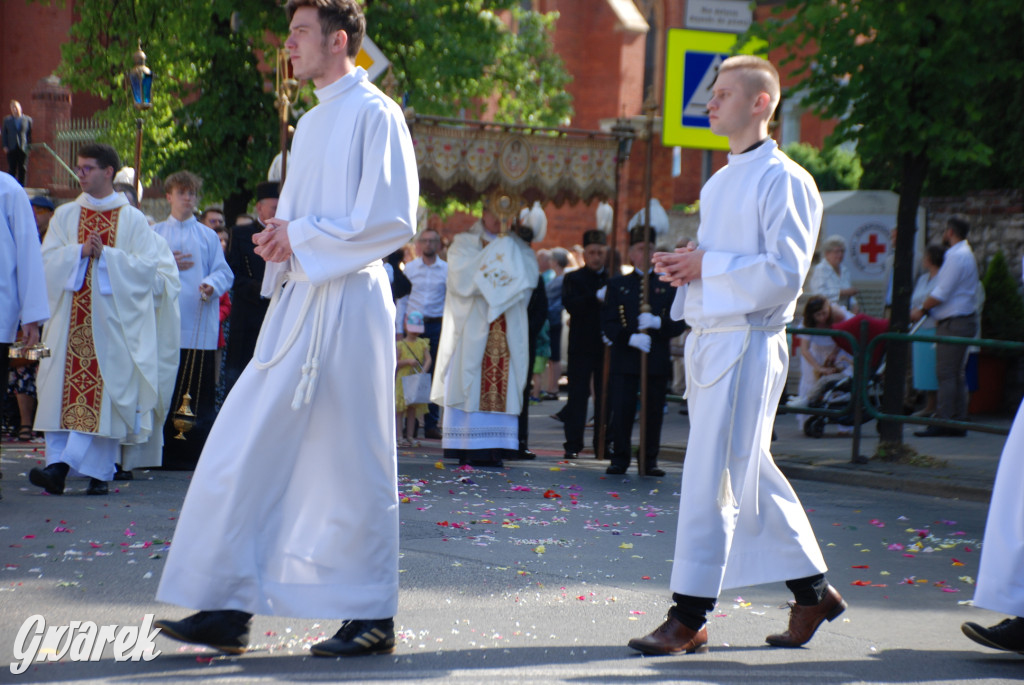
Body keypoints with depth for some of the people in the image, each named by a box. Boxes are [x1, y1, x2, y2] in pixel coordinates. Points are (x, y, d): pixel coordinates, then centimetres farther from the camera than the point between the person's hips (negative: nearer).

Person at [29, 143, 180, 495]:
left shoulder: (132, 219, 4)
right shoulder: (65, 215, 13)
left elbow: (147, 266, -3)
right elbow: (48, 259, 3)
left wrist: (106, 255, -13)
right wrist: (81, 251, -13)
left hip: (112, 318, -3)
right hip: (70, 318, 3)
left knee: (101, 393, -9)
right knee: (65, 390, -5)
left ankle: (99, 471, -11)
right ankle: (59, 464, -8)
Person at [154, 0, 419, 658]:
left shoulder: (375, 115, -7)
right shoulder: (312, 123, 20)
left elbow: (393, 220, -14)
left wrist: (303, 238, -12)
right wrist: (281, 239, 5)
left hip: (347, 302, -8)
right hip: (297, 303, 8)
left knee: (352, 462, -2)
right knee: (247, 450, 2)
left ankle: (373, 616, 8)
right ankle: (230, 608, 4)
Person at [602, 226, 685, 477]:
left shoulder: (668, 285, 13)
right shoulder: (617, 285, 11)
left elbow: (679, 323, 7)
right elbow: (608, 322, 2)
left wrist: (658, 323, -13)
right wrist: (630, 338, -15)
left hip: (657, 360, 1)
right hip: (625, 360, -1)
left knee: (654, 413, 2)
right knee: (622, 411, -5)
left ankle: (650, 461, 11)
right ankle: (620, 460, 7)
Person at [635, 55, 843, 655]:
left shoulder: (785, 181, -9)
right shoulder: (720, 183, 20)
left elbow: (786, 272, -16)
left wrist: (709, 265, -14)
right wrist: (686, 266, 7)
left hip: (748, 341, -9)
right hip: (707, 336, 9)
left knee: (712, 477, -10)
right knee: (751, 476, 12)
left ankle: (690, 618, -7)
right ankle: (813, 591, 23)